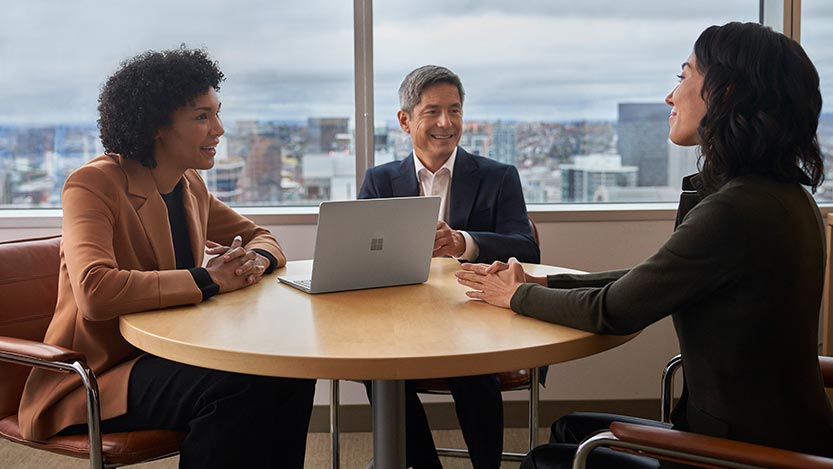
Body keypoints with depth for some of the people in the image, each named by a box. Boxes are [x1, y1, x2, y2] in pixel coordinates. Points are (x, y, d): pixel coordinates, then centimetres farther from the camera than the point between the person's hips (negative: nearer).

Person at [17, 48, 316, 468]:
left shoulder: (190, 185, 9)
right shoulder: (94, 185, -16)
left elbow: (261, 237, 18)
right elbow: (95, 292, -33)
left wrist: (254, 260, -8)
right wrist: (207, 280, -28)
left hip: (164, 356, 8)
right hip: (93, 378, -8)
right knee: (236, 387, -30)